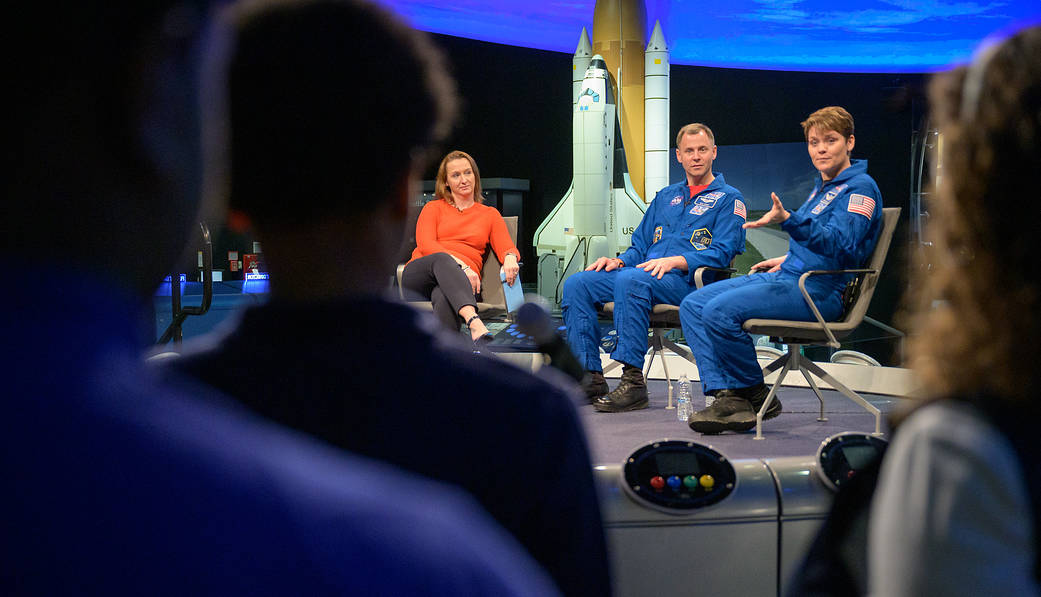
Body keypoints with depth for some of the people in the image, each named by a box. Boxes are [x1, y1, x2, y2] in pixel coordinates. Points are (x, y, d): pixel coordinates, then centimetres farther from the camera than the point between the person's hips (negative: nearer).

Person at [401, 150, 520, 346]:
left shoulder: (490, 214, 26)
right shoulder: (433, 208, 21)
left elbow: (506, 247, 11)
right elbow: (425, 244, 2)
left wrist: (510, 258, -18)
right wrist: (460, 264, -17)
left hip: (463, 280, 1)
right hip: (419, 275, -1)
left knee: (444, 298, -39)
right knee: (442, 259, -39)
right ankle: (475, 323, -63)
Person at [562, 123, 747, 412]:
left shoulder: (728, 198, 7)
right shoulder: (666, 196, 27)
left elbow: (722, 252, -7)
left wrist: (674, 261, -20)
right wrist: (620, 260, 3)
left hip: (687, 280, -7)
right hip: (645, 272, 7)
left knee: (631, 280, -38)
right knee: (577, 284, -15)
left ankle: (633, 382, -36)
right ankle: (590, 377, -17)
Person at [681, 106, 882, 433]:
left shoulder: (860, 187, -7)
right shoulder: (823, 186, 23)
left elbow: (841, 245, -23)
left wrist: (788, 220, -35)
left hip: (818, 291, -10)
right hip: (789, 276, 10)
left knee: (720, 311, -29)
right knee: (693, 305, -5)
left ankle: (756, 397, -8)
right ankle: (729, 397, -16)